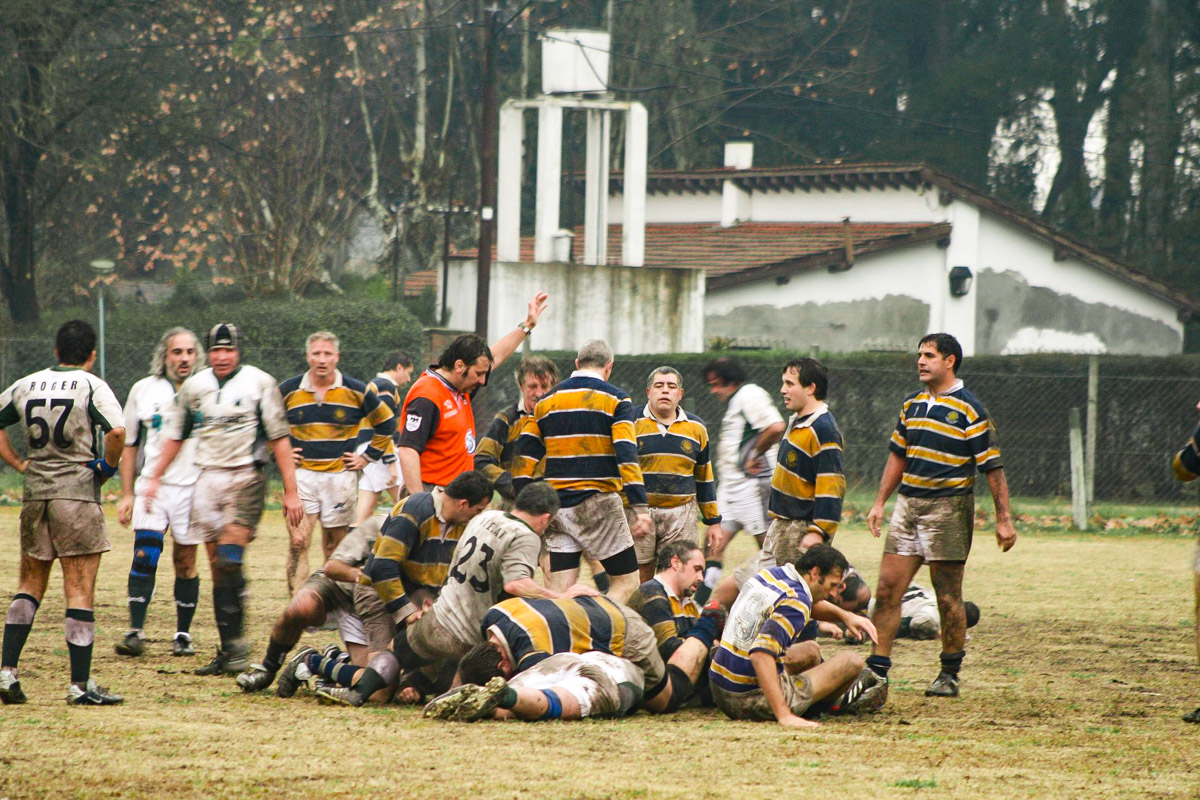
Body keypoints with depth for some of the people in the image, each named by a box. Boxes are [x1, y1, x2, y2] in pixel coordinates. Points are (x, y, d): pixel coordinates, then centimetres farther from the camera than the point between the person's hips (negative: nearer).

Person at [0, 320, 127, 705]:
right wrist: (108, 467, -5)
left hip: (35, 494, 5)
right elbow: (116, 431, -21)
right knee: (80, 592, -2)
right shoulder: (92, 386, -6)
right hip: (77, 493, -5)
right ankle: (80, 684, -4)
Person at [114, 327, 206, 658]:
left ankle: (183, 635, 13)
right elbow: (130, 445, 13)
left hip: (193, 489, 0)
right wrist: (126, 494, 8)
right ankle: (135, 632, -15)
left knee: (185, 562, 3)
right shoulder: (144, 391, 7)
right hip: (152, 487, 0)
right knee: (145, 555, -14)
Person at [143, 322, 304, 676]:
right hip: (208, 480, 5)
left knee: (230, 561, -18)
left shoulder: (259, 384, -1)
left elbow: (279, 439, -1)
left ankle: (235, 644, -16)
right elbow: (176, 435, 24)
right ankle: (228, 650, 4)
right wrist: (155, 478, 23)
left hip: (245, 477, -5)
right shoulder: (193, 387, 11)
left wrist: (291, 491, -5)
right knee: (218, 568, 2)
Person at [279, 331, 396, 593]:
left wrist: (367, 457, 7)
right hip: (301, 475, 0)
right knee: (298, 542, -12)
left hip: (339, 476, 0)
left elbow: (387, 424, 13)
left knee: (335, 547, 5)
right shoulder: (289, 391, 3)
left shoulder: (356, 392, 1)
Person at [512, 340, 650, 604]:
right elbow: (626, 455, -11)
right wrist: (641, 508, -14)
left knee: (558, 591, 5)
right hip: (597, 502, -5)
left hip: (555, 507, 5)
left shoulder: (546, 401, 13)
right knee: (626, 582, 2)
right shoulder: (615, 399, -1)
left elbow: (525, 455, 9)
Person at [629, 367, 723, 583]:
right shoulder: (632, 423, 2)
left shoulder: (696, 428, 12)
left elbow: (704, 478, 18)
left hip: (681, 515, 2)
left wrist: (713, 522, 17)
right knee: (638, 580, 0)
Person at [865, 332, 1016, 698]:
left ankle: (950, 674, 9)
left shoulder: (969, 409, -8)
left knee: (948, 597, -1)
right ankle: (877, 667, 4)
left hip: (949, 507, -6)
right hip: (908, 504, 6)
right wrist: (880, 502, 19)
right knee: (887, 588, 1)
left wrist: (1003, 520, -12)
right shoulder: (912, 404, 12)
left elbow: (992, 467, -8)